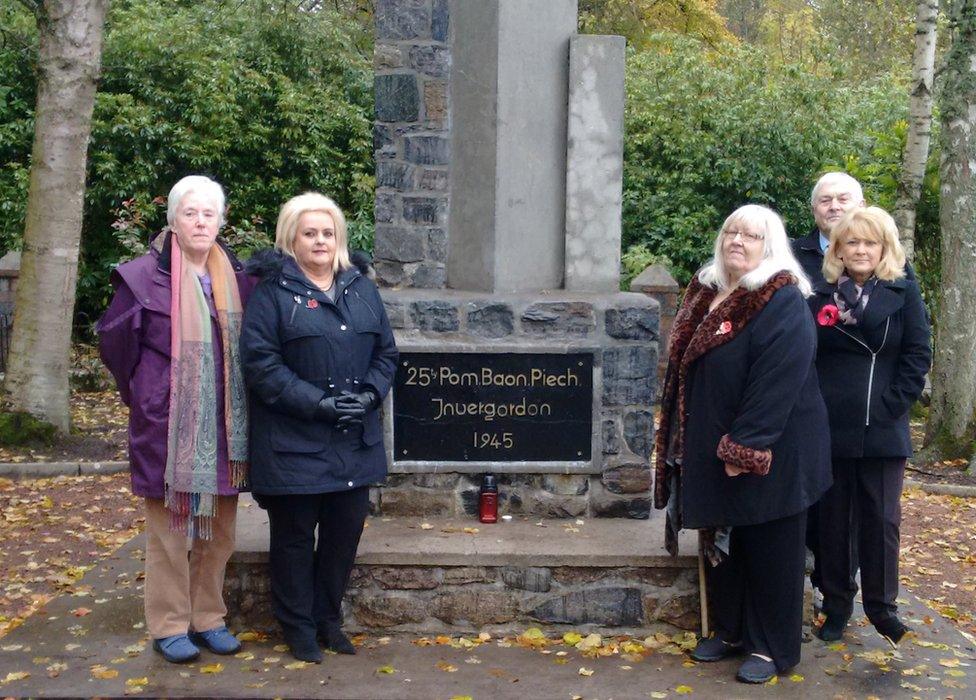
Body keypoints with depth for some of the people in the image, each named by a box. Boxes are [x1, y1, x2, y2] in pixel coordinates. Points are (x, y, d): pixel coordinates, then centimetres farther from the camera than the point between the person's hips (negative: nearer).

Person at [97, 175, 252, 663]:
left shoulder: (238, 279, 7)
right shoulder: (144, 277, -6)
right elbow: (114, 343, 1)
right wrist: (144, 396, 6)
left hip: (224, 426, 4)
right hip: (168, 426, -4)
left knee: (218, 528, 10)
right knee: (170, 527, 3)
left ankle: (208, 618, 24)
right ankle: (169, 626, 15)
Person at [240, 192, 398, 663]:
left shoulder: (361, 288, 11)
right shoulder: (273, 292, -6)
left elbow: (386, 351, 13)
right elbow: (259, 360, -14)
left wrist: (370, 393, -6)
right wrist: (317, 402, -18)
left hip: (355, 439, 5)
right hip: (294, 442, -5)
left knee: (346, 530, 13)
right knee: (295, 535, 7)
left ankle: (328, 618, 31)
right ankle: (298, 626, 24)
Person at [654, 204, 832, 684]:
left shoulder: (783, 303, -16)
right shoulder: (706, 292, 9)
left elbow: (777, 382, -23)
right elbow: (685, 368, 15)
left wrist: (743, 450, -24)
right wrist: (682, 440, 13)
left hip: (769, 454, -7)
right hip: (712, 448, 8)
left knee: (768, 551, 5)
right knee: (722, 544, 16)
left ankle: (771, 647, 19)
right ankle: (730, 630, 32)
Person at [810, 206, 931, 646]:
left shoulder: (904, 293, 3)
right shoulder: (820, 296, 5)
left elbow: (918, 356, -1)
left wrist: (892, 406, -9)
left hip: (884, 430, -1)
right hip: (830, 428, 1)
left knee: (881, 519, 5)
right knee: (834, 519, 8)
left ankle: (881, 605, 19)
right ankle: (836, 605, 20)